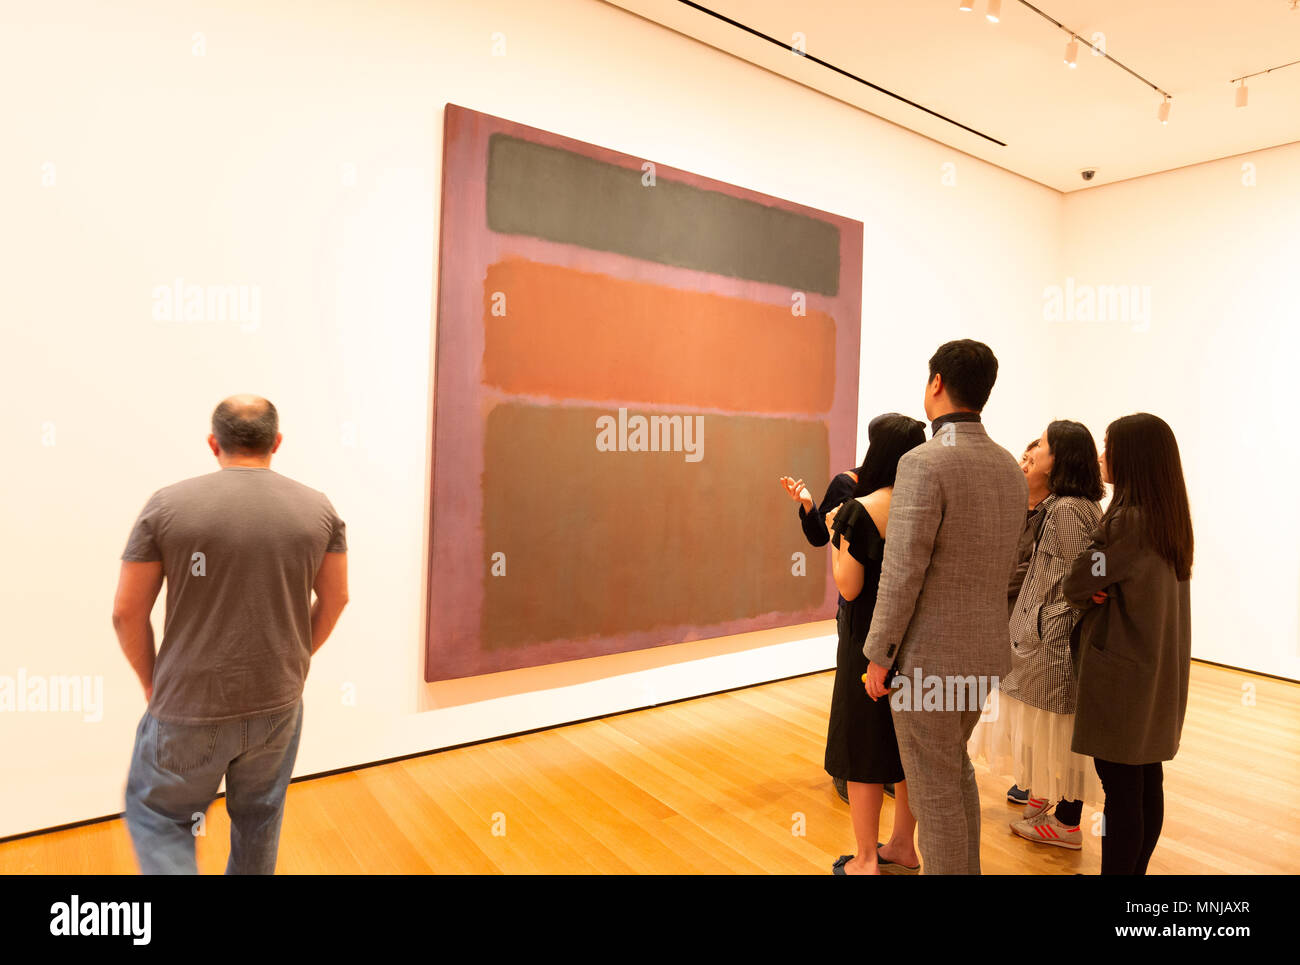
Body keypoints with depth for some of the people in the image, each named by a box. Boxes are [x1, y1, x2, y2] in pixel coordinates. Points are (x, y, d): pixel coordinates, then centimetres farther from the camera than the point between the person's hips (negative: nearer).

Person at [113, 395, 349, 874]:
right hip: (278, 704, 2)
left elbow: (127, 612, -5)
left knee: (157, 815, 19)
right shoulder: (319, 509, -4)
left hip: (190, 709, -2)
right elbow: (334, 600, 4)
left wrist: (154, 685, 10)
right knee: (258, 822, 21)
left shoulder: (167, 505, -9)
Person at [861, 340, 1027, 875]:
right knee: (955, 764, 27)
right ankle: (966, 867, 42)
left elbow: (901, 575, -22)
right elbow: (1006, 566, 14)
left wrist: (878, 655, -12)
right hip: (987, 649, 9)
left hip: (929, 654, -8)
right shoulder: (1011, 469, 5)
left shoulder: (923, 463, -21)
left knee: (934, 788, 8)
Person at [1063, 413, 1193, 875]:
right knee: (1147, 782, 16)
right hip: (1159, 670, 9)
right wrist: (1103, 591, -5)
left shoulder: (1125, 519, -20)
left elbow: (1074, 586, -16)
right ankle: (1136, 868, 29)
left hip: (1121, 671, -9)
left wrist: (1092, 592, 4)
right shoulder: (1172, 517, 7)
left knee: (1121, 789, 1)